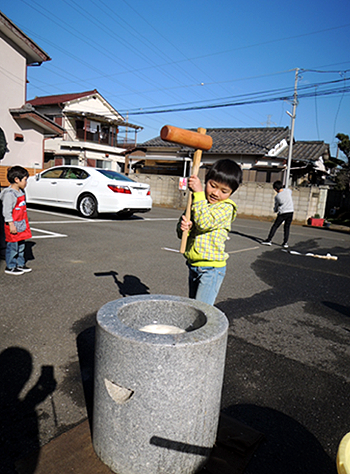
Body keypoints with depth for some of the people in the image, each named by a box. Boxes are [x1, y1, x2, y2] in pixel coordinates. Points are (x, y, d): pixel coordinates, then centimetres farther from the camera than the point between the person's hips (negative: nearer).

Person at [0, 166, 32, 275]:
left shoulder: (20, 192, 12)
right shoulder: (9, 194, -17)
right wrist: (11, 224, -20)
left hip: (21, 225, 9)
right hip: (13, 226, -9)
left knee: (21, 245, 16)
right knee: (12, 246, 0)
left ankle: (20, 264, 27)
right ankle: (10, 267, 12)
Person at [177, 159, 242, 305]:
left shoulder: (226, 207, -12)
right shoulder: (197, 202, 8)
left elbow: (204, 222, -27)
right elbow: (181, 232, 9)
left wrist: (199, 193, -22)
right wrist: (183, 227, -15)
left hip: (211, 268, -7)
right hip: (193, 266, 7)